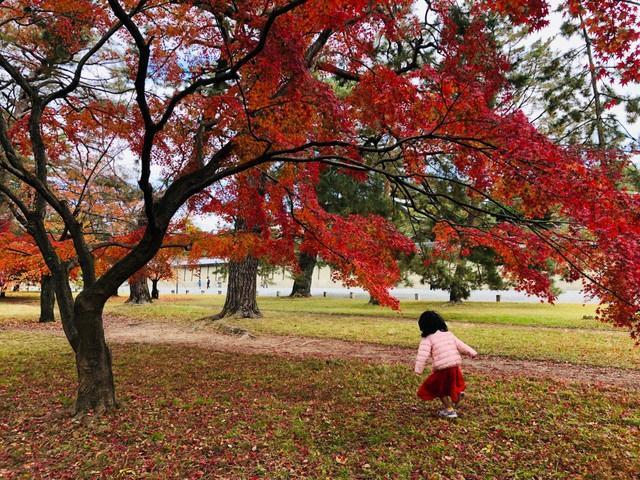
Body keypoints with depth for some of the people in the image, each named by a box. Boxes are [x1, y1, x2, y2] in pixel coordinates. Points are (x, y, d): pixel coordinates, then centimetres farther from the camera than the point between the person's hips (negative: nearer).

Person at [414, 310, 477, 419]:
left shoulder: (427, 339, -5)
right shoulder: (449, 334, 12)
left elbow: (422, 354, -15)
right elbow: (461, 345, 13)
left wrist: (418, 369, -18)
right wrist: (471, 352, 18)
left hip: (442, 368, -6)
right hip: (455, 366, 6)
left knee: (441, 389, 15)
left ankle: (450, 410, 14)